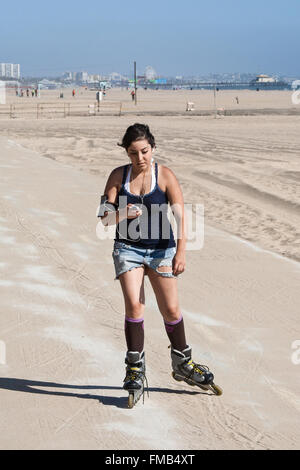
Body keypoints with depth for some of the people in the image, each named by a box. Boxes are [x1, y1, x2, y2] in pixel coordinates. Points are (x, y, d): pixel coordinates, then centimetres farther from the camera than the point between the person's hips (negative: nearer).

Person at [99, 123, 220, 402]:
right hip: (128, 248, 0)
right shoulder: (118, 176, 1)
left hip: (161, 249, 0)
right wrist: (122, 214, -21)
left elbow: (180, 215, -11)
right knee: (133, 304, -13)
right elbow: (105, 219, 0)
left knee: (171, 309, 3)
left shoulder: (165, 175, -5)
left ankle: (182, 364, 23)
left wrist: (180, 251, -22)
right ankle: (135, 368, -2)